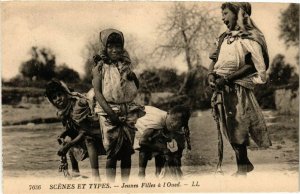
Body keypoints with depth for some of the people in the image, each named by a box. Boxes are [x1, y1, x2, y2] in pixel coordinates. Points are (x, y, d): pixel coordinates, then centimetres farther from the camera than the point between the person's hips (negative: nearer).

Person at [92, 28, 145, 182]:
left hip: (128, 111, 4)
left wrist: (133, 77, -3)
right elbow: (97, 91, -7)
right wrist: (110, 112, -17)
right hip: (109, 112, -3)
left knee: (127, 150, 4)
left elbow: (136, 87, 20)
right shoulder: (100, 67, 2)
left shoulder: (125, 66, 12)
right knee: (112, 151, -3)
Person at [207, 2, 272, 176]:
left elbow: (252, 65, -15)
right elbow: (215, 58, 16)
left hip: (237, 88, -7)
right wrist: (211, 74, -5)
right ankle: (245, 163, 22)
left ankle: (242, 169, 5)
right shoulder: (225, 38, 16)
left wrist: (227, 78, -19)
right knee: (227, 128, 10)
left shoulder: (250, 37, -7)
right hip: (222, 89, 7)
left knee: (237, 130, -5)